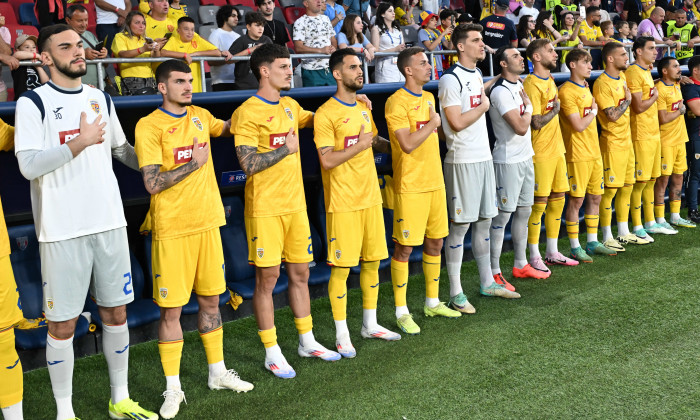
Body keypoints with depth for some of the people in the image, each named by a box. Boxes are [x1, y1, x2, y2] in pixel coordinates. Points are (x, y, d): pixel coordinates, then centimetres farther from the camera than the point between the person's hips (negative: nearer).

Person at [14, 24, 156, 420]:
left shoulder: (101, 99, 12)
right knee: (63, 324, 3)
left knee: (116, 314, 12)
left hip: (110, 223, 5)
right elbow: (28, 165, -15)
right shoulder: (33, 103, -5)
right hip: (62, 229, -5)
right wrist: (81, 142, -21)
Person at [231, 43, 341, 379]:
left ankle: (307, 341, 28)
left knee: (300, 273, 14)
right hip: (265, 208, -7)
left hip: (296, 203, 7)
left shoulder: (290, 106, 12)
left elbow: (315, 120, 32)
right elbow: (248, 163, -19)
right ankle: (272, 352, 12)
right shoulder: (247, 112, -11)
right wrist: (286, 149, -17)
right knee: (267, 277, 0)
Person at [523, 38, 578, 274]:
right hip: (541, 152, -9)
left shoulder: (549, 80, 14)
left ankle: (552, 253, 23)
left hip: (557, 149, 9)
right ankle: (534, 257, 6)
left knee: (557, 200, 12)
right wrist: (555, 109, -8)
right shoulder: (531, 84, -15)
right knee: (539, 203, -4)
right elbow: (536, 122, -20)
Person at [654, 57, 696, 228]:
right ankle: (660, 220, 2)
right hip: (666, 141, -9)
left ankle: (675, 217, 22)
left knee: (678, 177, 13)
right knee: (663, 179, -4)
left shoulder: (677, 84, 10)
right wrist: (680, 111, -7)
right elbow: (663, 119, -21)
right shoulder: (660, 89, -16)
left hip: (680, 138, 9)